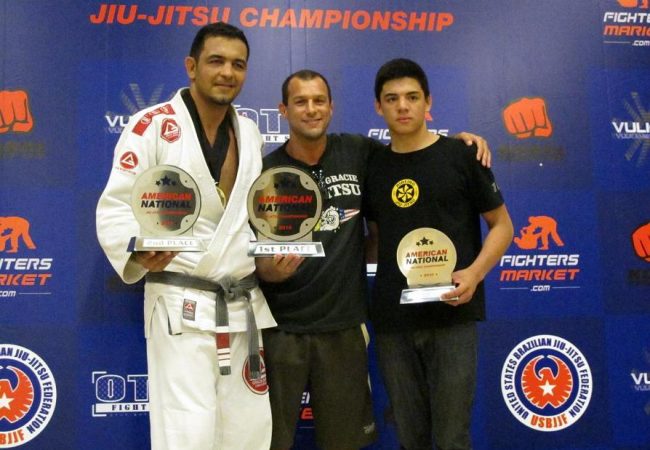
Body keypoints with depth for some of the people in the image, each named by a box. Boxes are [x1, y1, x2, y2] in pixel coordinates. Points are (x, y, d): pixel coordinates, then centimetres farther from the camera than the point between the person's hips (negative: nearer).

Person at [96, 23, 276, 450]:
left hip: (244, 304, 6)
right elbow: (115, 207, -12)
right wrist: (139, 253, -30)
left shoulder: (250, 132, 11)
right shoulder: (152, 125, -9)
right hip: (182, 305, -6)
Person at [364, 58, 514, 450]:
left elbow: (502, 225, 2)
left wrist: (474, 273, -14)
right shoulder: (373, 167, 11)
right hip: (391, 319, 4)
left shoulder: (461, 156, 0)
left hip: (451, 315, -3)